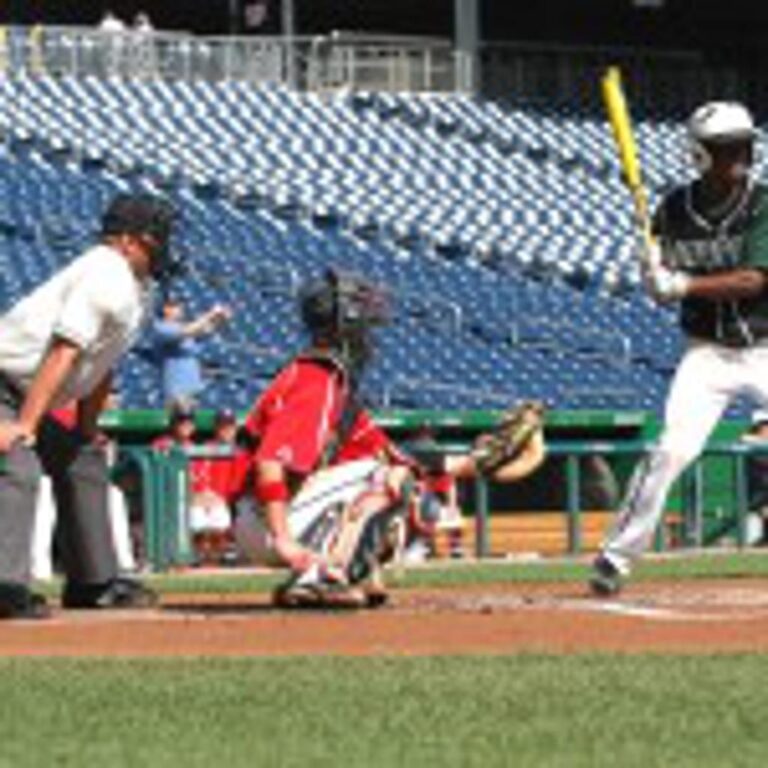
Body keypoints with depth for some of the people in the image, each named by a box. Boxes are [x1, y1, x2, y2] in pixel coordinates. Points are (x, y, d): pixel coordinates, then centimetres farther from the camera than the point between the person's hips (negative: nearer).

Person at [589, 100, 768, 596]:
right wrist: (655, 272, -23)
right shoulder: (676, 209, -2)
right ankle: (617, 555, -6)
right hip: (708, 354, 0)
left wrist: (685, 284, -29)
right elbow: (661, 289, 0)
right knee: (672, 449, -14)